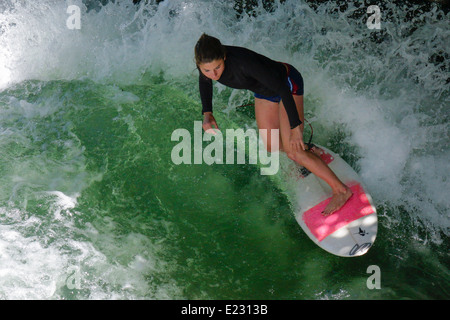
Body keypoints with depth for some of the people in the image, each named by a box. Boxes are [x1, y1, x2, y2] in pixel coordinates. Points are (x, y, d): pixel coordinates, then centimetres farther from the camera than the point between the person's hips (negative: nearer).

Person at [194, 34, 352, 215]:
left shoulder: (242, 61, -40)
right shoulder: (206, 60, -22)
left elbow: (282, 89, -34)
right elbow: (205, 80, 4)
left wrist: (295, 126, -33)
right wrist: (207, 113, -8)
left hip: (288, 83, -7)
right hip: (264, 91, 7)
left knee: (293, 151, -14)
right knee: (271, 147, 14)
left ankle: (341, 190, -1)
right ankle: (305, 156, 44)